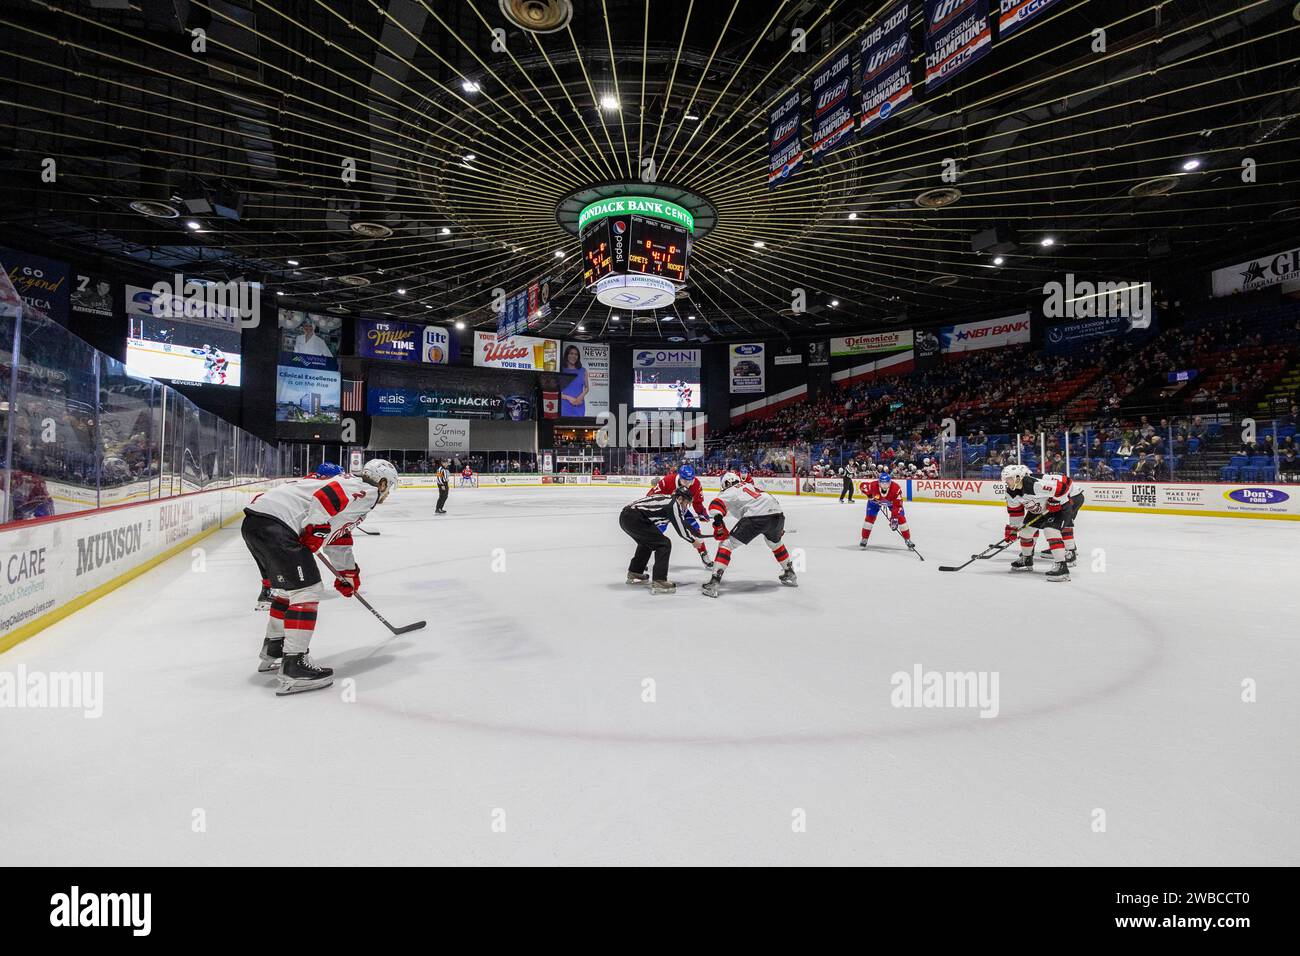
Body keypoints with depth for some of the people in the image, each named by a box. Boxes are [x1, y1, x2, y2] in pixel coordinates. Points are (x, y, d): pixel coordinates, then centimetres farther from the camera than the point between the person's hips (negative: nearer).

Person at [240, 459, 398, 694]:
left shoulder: (349, 484, 29)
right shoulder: (366, 491, -2)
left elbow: (339, 536, 38)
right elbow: (326, 497, -21)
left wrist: (348, 573, 44)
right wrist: (315, 533, -12)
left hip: (254, 520, 11)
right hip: (274, 523, -11)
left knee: (287, 586, 24)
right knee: (306, 589, -8)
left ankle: (273, 652, 38)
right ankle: (293, 668, -9)